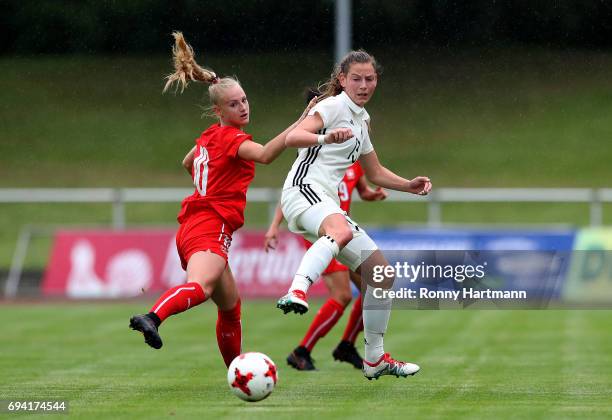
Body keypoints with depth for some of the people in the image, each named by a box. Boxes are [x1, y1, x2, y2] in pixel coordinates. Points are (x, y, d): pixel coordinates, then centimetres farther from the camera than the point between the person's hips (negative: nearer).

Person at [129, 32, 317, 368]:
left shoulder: (210, 136, 20)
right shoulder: (231, 138, -7)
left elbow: (188, 163, 42)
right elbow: (265, 154, -28)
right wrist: (301, 122, -36)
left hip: (193, 225, 10)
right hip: (210, 228, -10)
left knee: (231, 306, 22)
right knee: (201, 286, -37)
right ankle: (152, 318, -62)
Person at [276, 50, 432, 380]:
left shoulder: (361, 120, 24)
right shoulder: (334, 106, -2)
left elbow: (375, 173, 34)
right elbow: (292, 138, -18)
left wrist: (410, 185, 18)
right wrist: (325, 137, -37)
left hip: (328, 204, 9)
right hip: (304, 189, -9)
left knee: (381, 272, 9)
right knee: (342, 231, -42)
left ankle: (375, 358, 19)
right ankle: (296, 293, -62)